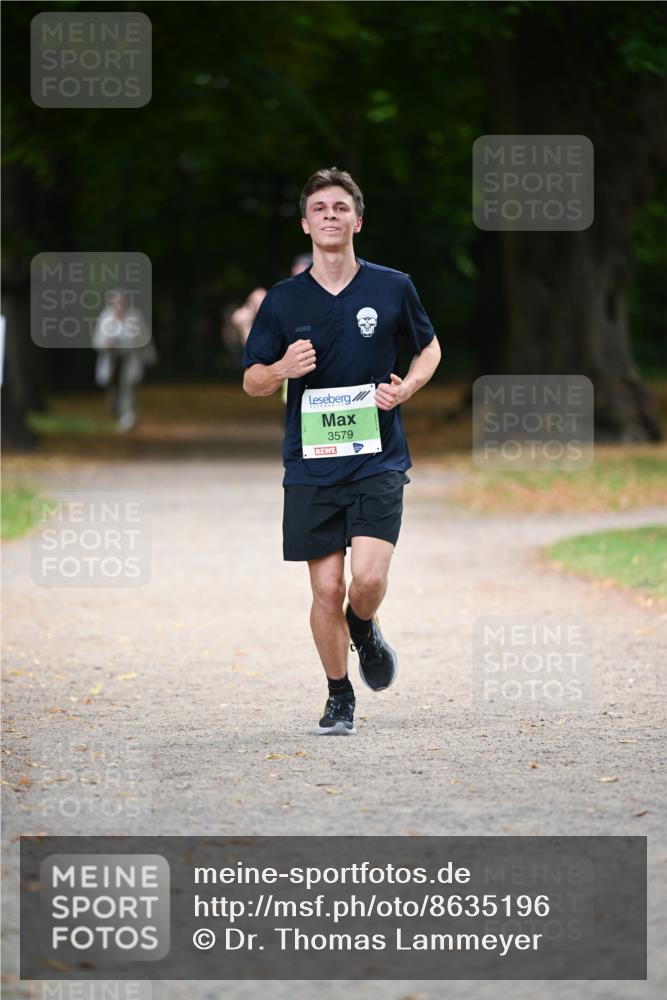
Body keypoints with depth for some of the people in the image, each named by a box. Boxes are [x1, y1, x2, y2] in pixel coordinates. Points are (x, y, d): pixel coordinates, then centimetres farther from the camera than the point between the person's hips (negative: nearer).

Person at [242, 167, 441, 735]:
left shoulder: (392, 288, 2)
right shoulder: (283, 300, 3)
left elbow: (429, 348, 17)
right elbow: (251, 382, 9)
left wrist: (407, 387, -3)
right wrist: (282, 369, -14)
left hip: (379, 460, -1)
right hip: (311, 466, 1)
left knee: (369, 576, -16)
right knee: (326, 590, 0)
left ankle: (364, 630, 20)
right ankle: (339, 698, 19)